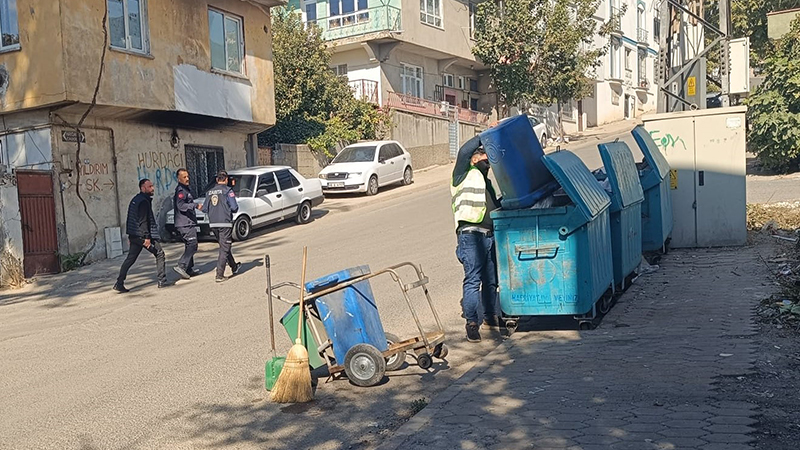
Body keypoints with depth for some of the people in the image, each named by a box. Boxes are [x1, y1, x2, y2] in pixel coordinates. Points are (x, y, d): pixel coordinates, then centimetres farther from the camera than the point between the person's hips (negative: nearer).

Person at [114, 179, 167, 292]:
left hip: (133, 235, 9)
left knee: (130, 259, 10)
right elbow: (143, 221, -21)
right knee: (159, 254, 2)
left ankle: (119, 283, 7)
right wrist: (147, 237, -23)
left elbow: (130, 219, 20)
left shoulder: (135, 200, 17)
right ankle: (162, 281, 1)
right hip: (142, 235, -9)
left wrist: (131, 236, 23)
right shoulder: (144, 201, -14)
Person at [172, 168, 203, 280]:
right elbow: (181, 206, -24)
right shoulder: (181, 190, -13)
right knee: (192, 245, -13)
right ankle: (181, 266, -15)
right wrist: (195, 206, -28)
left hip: (188, 223, 11)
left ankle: (189, 269, 18)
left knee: (189, 246, 14)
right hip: (185, 223, -11)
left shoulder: (185, 189, 20)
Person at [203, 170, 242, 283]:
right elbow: (234, 208, -12)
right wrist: (234, 209, 10)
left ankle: (234, 267, 37)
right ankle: (219, 275, -7)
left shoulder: (209, 192, 10)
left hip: (213, 224, 6)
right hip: (225, 223, -6)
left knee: (224, 247, 20)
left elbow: (205, 208, 10)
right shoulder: (227, 190, -7)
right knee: (224, 249, -2)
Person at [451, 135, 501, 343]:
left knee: (492, 279, 14)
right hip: (471, 234, -8)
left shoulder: (486, 181, 28)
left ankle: (491, 317, 27)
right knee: (473, 279, -11)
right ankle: (471, 323, -7)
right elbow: (464, 151, -13)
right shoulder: (465, 174, 4)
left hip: (490, 235, 8)